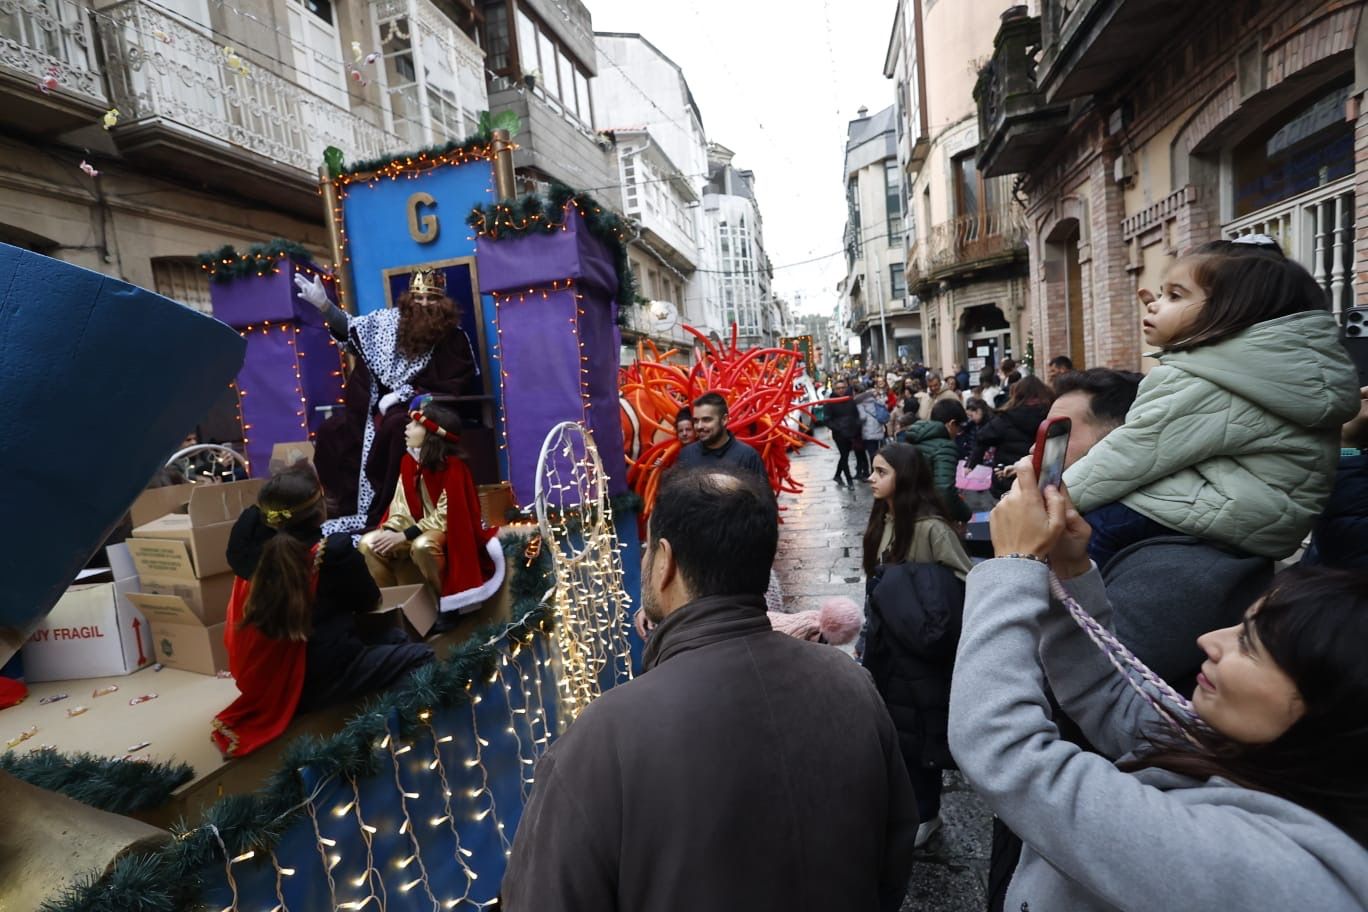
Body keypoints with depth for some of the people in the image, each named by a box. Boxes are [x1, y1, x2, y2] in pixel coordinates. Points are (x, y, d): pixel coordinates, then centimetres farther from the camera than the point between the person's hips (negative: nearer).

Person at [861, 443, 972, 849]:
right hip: (885, 645, 6)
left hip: (920, 649, -6)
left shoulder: (931, 527, -21)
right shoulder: (882, 521, 1)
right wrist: (868, 638, 13)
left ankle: (925, 814, 32)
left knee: (916, 731, 10)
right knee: (888, 728, 16)